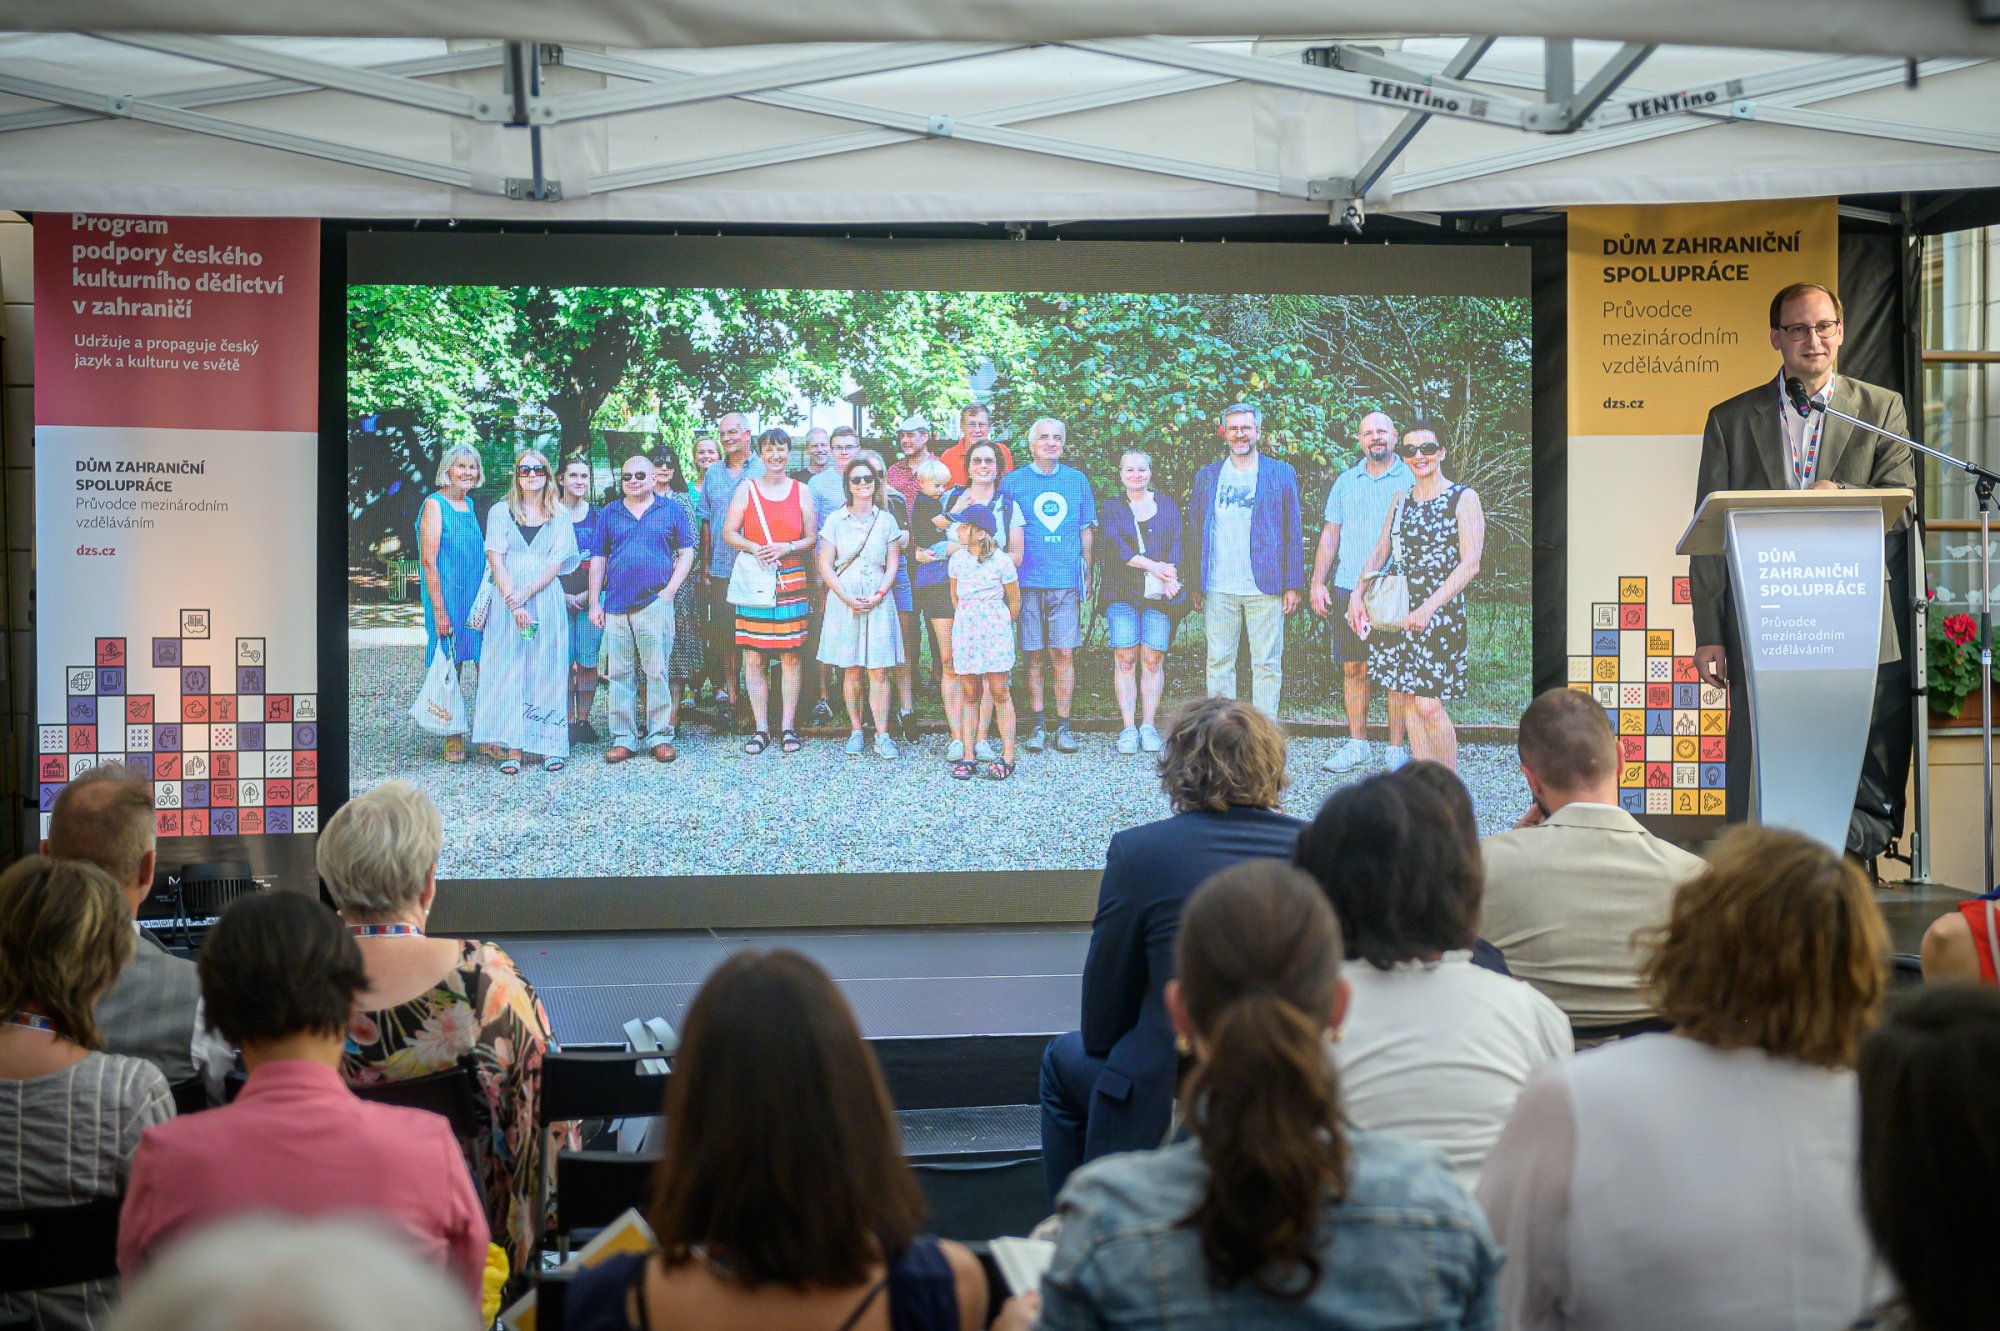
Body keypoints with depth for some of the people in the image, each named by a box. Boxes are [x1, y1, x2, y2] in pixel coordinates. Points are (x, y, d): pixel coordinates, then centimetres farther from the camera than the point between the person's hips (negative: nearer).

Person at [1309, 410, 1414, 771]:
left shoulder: (1412, 479, 2)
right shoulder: (1346, 481, 12)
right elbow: (1330, 534, 13)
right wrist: (1318, 582, 5)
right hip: (1347, 589, 3)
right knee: (1352, 669, 6)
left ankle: (1397, 749, 7)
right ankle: (1357, 744, 17)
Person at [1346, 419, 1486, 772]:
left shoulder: (1464, 498, -3)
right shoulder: (1401, 499, 15)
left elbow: (1470, 564, -11)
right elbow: (1379, 551, 19)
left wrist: (1429, 607, -19)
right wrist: (1357, 593, 3)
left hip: (1441, 610, -6)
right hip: (1399, 610, 6)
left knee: (1428, 704, -13)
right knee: (1404, 698, 4)